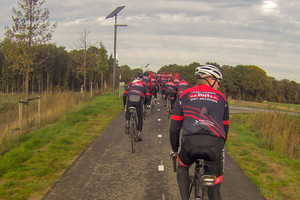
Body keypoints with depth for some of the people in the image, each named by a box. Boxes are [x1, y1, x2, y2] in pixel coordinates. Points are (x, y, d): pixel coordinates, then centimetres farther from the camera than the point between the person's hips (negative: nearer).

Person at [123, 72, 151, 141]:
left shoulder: (130, 84, 22)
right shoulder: (144, 85, 20)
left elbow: (124, 95, 14)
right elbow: (147, 97, 11)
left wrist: (124, 104, 25)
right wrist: (145, 103, 29)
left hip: (130, 100, 1)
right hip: (139, 102, -1)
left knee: (127, 113, 27)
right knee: (140, 117, 17)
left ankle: (127, 122, -2)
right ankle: (139, 133, 14)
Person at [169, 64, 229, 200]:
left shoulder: (185, 95, 23)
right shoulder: (221, 97, 25)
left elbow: (174, 127, 23)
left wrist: (174, 149, 36)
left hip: (191, 142, 0)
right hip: (215, 143, 0)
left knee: (182, 167, 32)